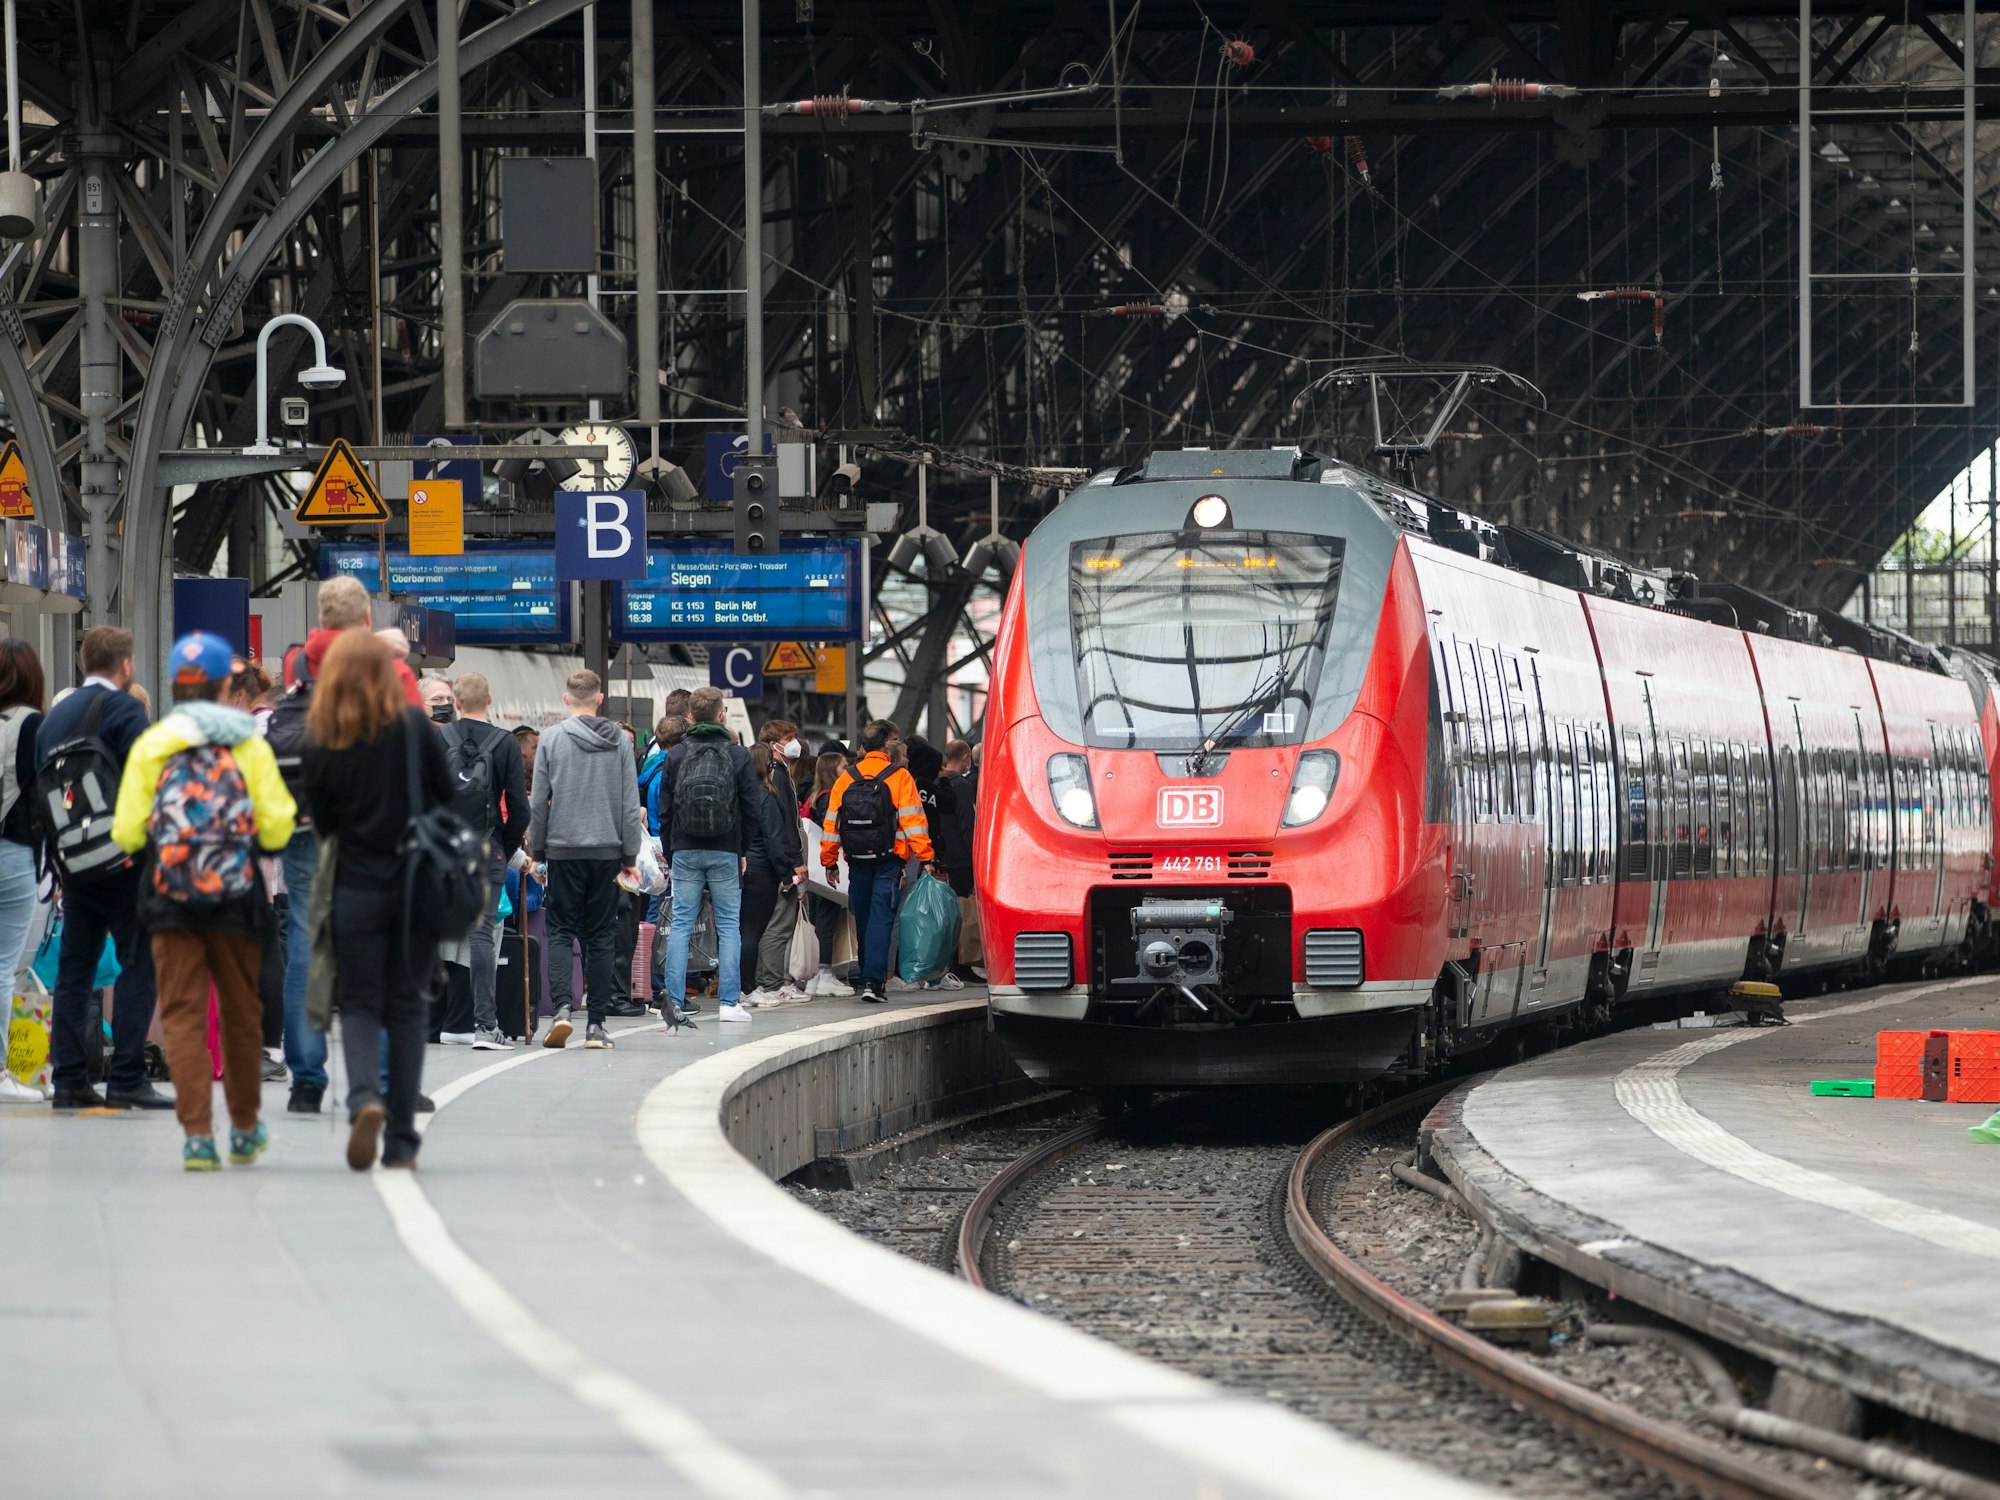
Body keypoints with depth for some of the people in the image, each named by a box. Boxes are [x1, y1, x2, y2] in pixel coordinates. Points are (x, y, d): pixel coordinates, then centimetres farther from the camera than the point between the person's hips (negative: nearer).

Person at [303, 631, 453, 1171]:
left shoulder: (321, 742, -5)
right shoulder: (415, 728, -6)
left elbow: (321, 821, 2)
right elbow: (446, 798, 0)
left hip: (356, 888, 0)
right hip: (416, 883, 0)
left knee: (360, 1004, 8)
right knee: (407, 1007, 8)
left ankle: (364, 1099, -20)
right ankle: (401, 1140, 7)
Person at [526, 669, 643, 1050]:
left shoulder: (552, 739, -3)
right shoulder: (619, 741, 2)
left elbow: (538, 802, -2)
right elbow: (631, 803, 3)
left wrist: (537, 848, 10)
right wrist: (630, 854, 9)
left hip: (563, 849, -1)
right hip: (607, 850, 1)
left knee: (561, 931, 5)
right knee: (601, 935, 6)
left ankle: (561, 1007, -16)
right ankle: (596, 1024, 5)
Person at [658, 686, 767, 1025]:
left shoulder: (675, 756, 0)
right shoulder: (738, 756, -2)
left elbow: (665, 810, 2)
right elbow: (753, 810, 0)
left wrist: (669, 851, 11)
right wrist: (745, 852, 11)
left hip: (685, 853, 1)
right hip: (725, 853, -1)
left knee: (681, 924, 4)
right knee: (729, 925, 4)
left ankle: (674, 1001, 0)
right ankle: (729, 1002, 0)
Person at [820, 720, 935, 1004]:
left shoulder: (846, 779, 6)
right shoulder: (899, 777, -5)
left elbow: (831, 823, 8)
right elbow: (912, 820, -10)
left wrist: (830, 863, 15)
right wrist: (925, 857, -9)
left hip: (858, 862, 4)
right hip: (887, 861, -4)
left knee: (863, 920, 15)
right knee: (881, 919, -5)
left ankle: (869, 978, 23)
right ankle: (873, 981, -16)